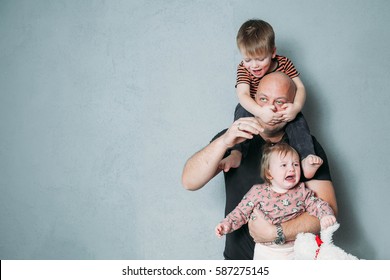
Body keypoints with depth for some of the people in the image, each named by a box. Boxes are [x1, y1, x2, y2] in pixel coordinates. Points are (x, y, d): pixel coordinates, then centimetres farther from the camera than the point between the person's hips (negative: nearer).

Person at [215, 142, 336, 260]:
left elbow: (317, 205, -2)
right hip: (265, 250, -1)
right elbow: (241, 212, -3)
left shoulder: (302, 192, -3)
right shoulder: (258, 192, -7)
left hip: (294, 251, 1)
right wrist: (227, 224, -17)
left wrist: (326, 216, -24)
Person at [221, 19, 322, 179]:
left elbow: (300, 87, -15)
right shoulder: (243, 69, -14)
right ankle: (236, 154, -39)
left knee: (298, 119, -27)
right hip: (254, 110, 0)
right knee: (242, 111, -30)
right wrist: (260, 111, -49)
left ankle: (307, 158, -37)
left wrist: (296, 107, -38)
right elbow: (243, 95, -29)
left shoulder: (284, 63, -10)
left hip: (282, 111, 0)